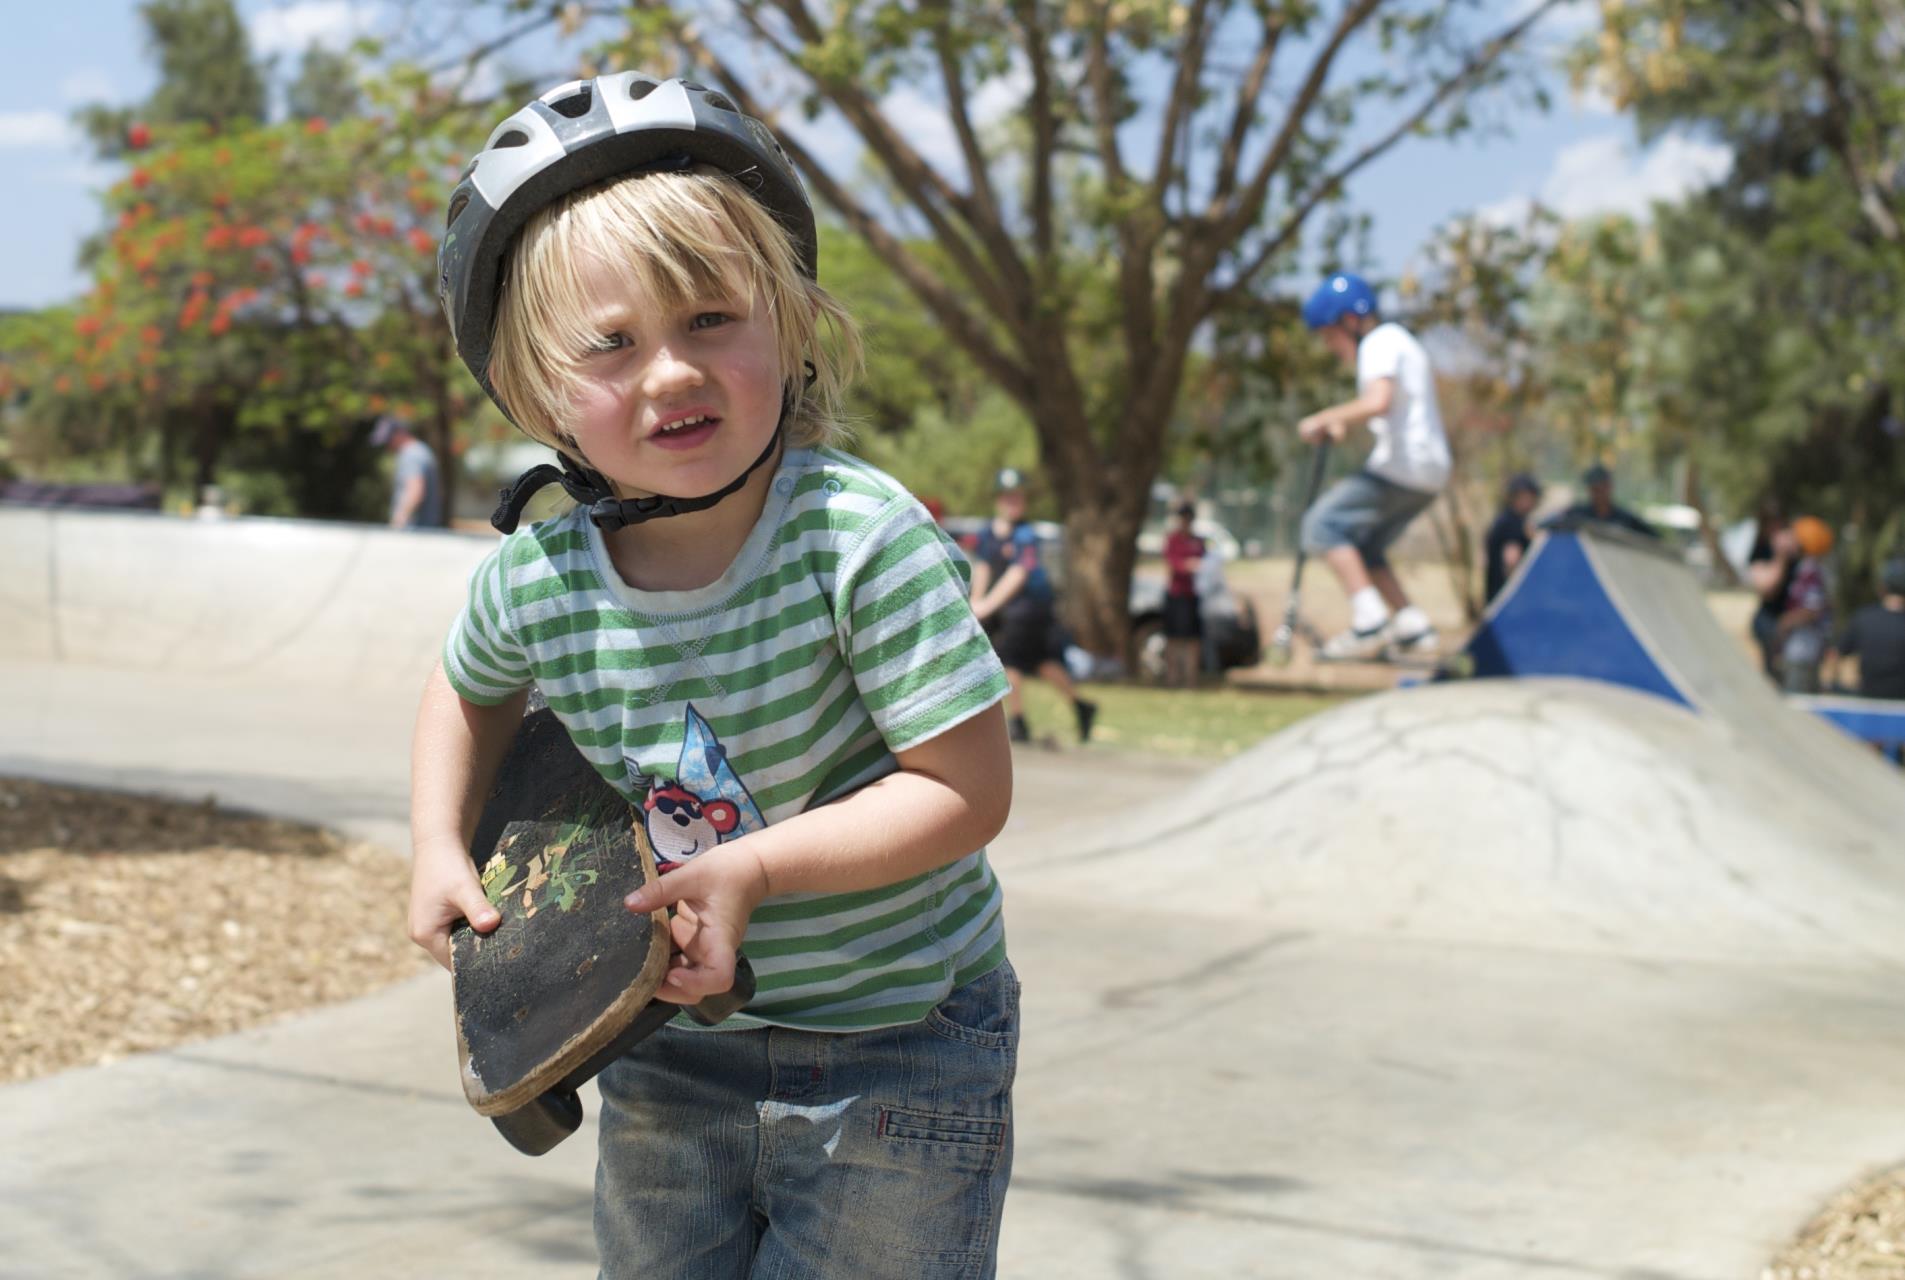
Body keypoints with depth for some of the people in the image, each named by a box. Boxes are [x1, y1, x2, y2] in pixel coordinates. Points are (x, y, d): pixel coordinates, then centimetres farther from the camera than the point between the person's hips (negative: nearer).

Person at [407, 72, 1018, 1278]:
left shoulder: (861, 536, -25)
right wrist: (441, 849, 2)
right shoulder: (533, 581, -11)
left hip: (894, 1051, -4)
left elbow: (969, 789, -23)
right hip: (670, 1042, 4)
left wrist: (750, 870, -28)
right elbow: (471, 690, 14)